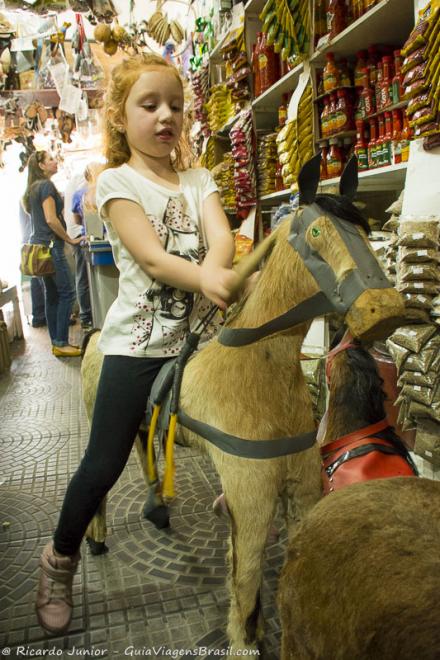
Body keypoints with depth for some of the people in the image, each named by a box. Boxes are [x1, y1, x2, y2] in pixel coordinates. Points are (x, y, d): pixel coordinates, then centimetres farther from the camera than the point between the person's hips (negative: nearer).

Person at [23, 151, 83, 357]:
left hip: (40, 245, 10)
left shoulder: (33, 188, 18)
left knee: (52, 295, 9)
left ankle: (57, 342, 13)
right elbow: (51, 219, -18)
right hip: (50, 246, -10)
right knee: (66, 293, -7)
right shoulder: (46, 185, -10)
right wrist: (70, 239, -9)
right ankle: (61, 344, -6)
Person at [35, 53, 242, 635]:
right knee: (103, 466, 2)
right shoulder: (117, 182, -4)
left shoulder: (198, 181, 9)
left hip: (200, 333, 5)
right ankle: (60, 558, 29)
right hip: (138, 342, -4)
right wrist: (208, 278, -38)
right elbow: (151, 256, -19)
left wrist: (215, 270, -32)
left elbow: (221, 237, -9)